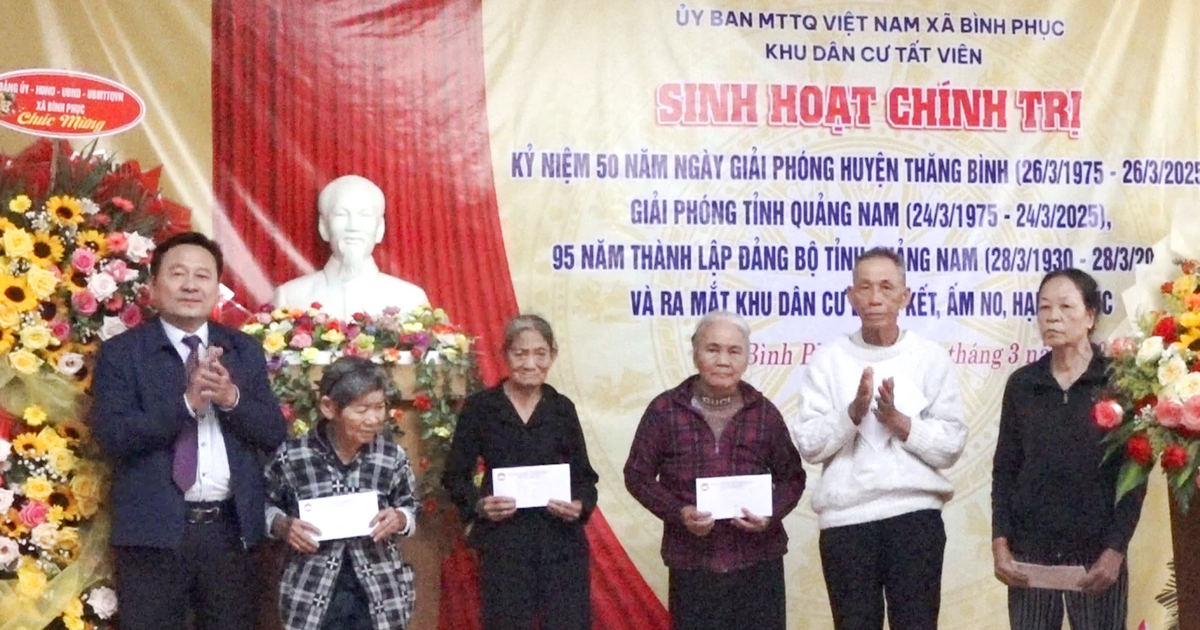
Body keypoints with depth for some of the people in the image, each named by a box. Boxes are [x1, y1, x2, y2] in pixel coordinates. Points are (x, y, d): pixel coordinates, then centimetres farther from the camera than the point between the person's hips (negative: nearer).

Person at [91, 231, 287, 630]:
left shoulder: (244, 350, 10)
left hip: (231, 527, 3)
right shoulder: (121, 352, 0)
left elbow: (274, 434, 4)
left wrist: (231, 398, -15)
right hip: (154, 530, -3)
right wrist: (186, 402, -23)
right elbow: (112, 436, -12)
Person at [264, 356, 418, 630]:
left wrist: (400, 519, -13)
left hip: (380, 597, 1)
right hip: (312, 597, -1)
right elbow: (264, 504, 7)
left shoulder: (391, 455, -5)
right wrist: (282, 525, -13)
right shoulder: (292, 456, -8)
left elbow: (411, 507, 9)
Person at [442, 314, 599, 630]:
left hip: (562, 542, 2)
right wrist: (478, 504, -15)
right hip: (503, 543, -2)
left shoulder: (562, 408, 7)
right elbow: (454, 476, 4)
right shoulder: (480, 407, 1)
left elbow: (584, 475, 11)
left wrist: (581, 505, -10)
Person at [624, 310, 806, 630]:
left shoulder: (763, 412, 4)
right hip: (692, 564, -1)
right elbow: (638, 474, 4)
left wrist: (771, 513, -9)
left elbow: (791, 476, 12)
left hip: (759, 563, 1)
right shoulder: (665, 410, 0)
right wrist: (678, 512, -12)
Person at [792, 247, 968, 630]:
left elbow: (951, 446, -3)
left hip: (915, 516, 0)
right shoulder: (828, 360, 2)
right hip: (845, 520, 1)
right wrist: (853, 412, -18)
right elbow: (808, 445, -5)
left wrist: (898, 421, -16)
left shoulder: (931, 358, 2)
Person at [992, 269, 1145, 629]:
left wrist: (1115, 549, -10)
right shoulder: (1021, 384, 6)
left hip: (1096, 551, -2)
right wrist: (1000, 543, -1)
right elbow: (1004, 470, 8)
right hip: (1030, 550, 2)